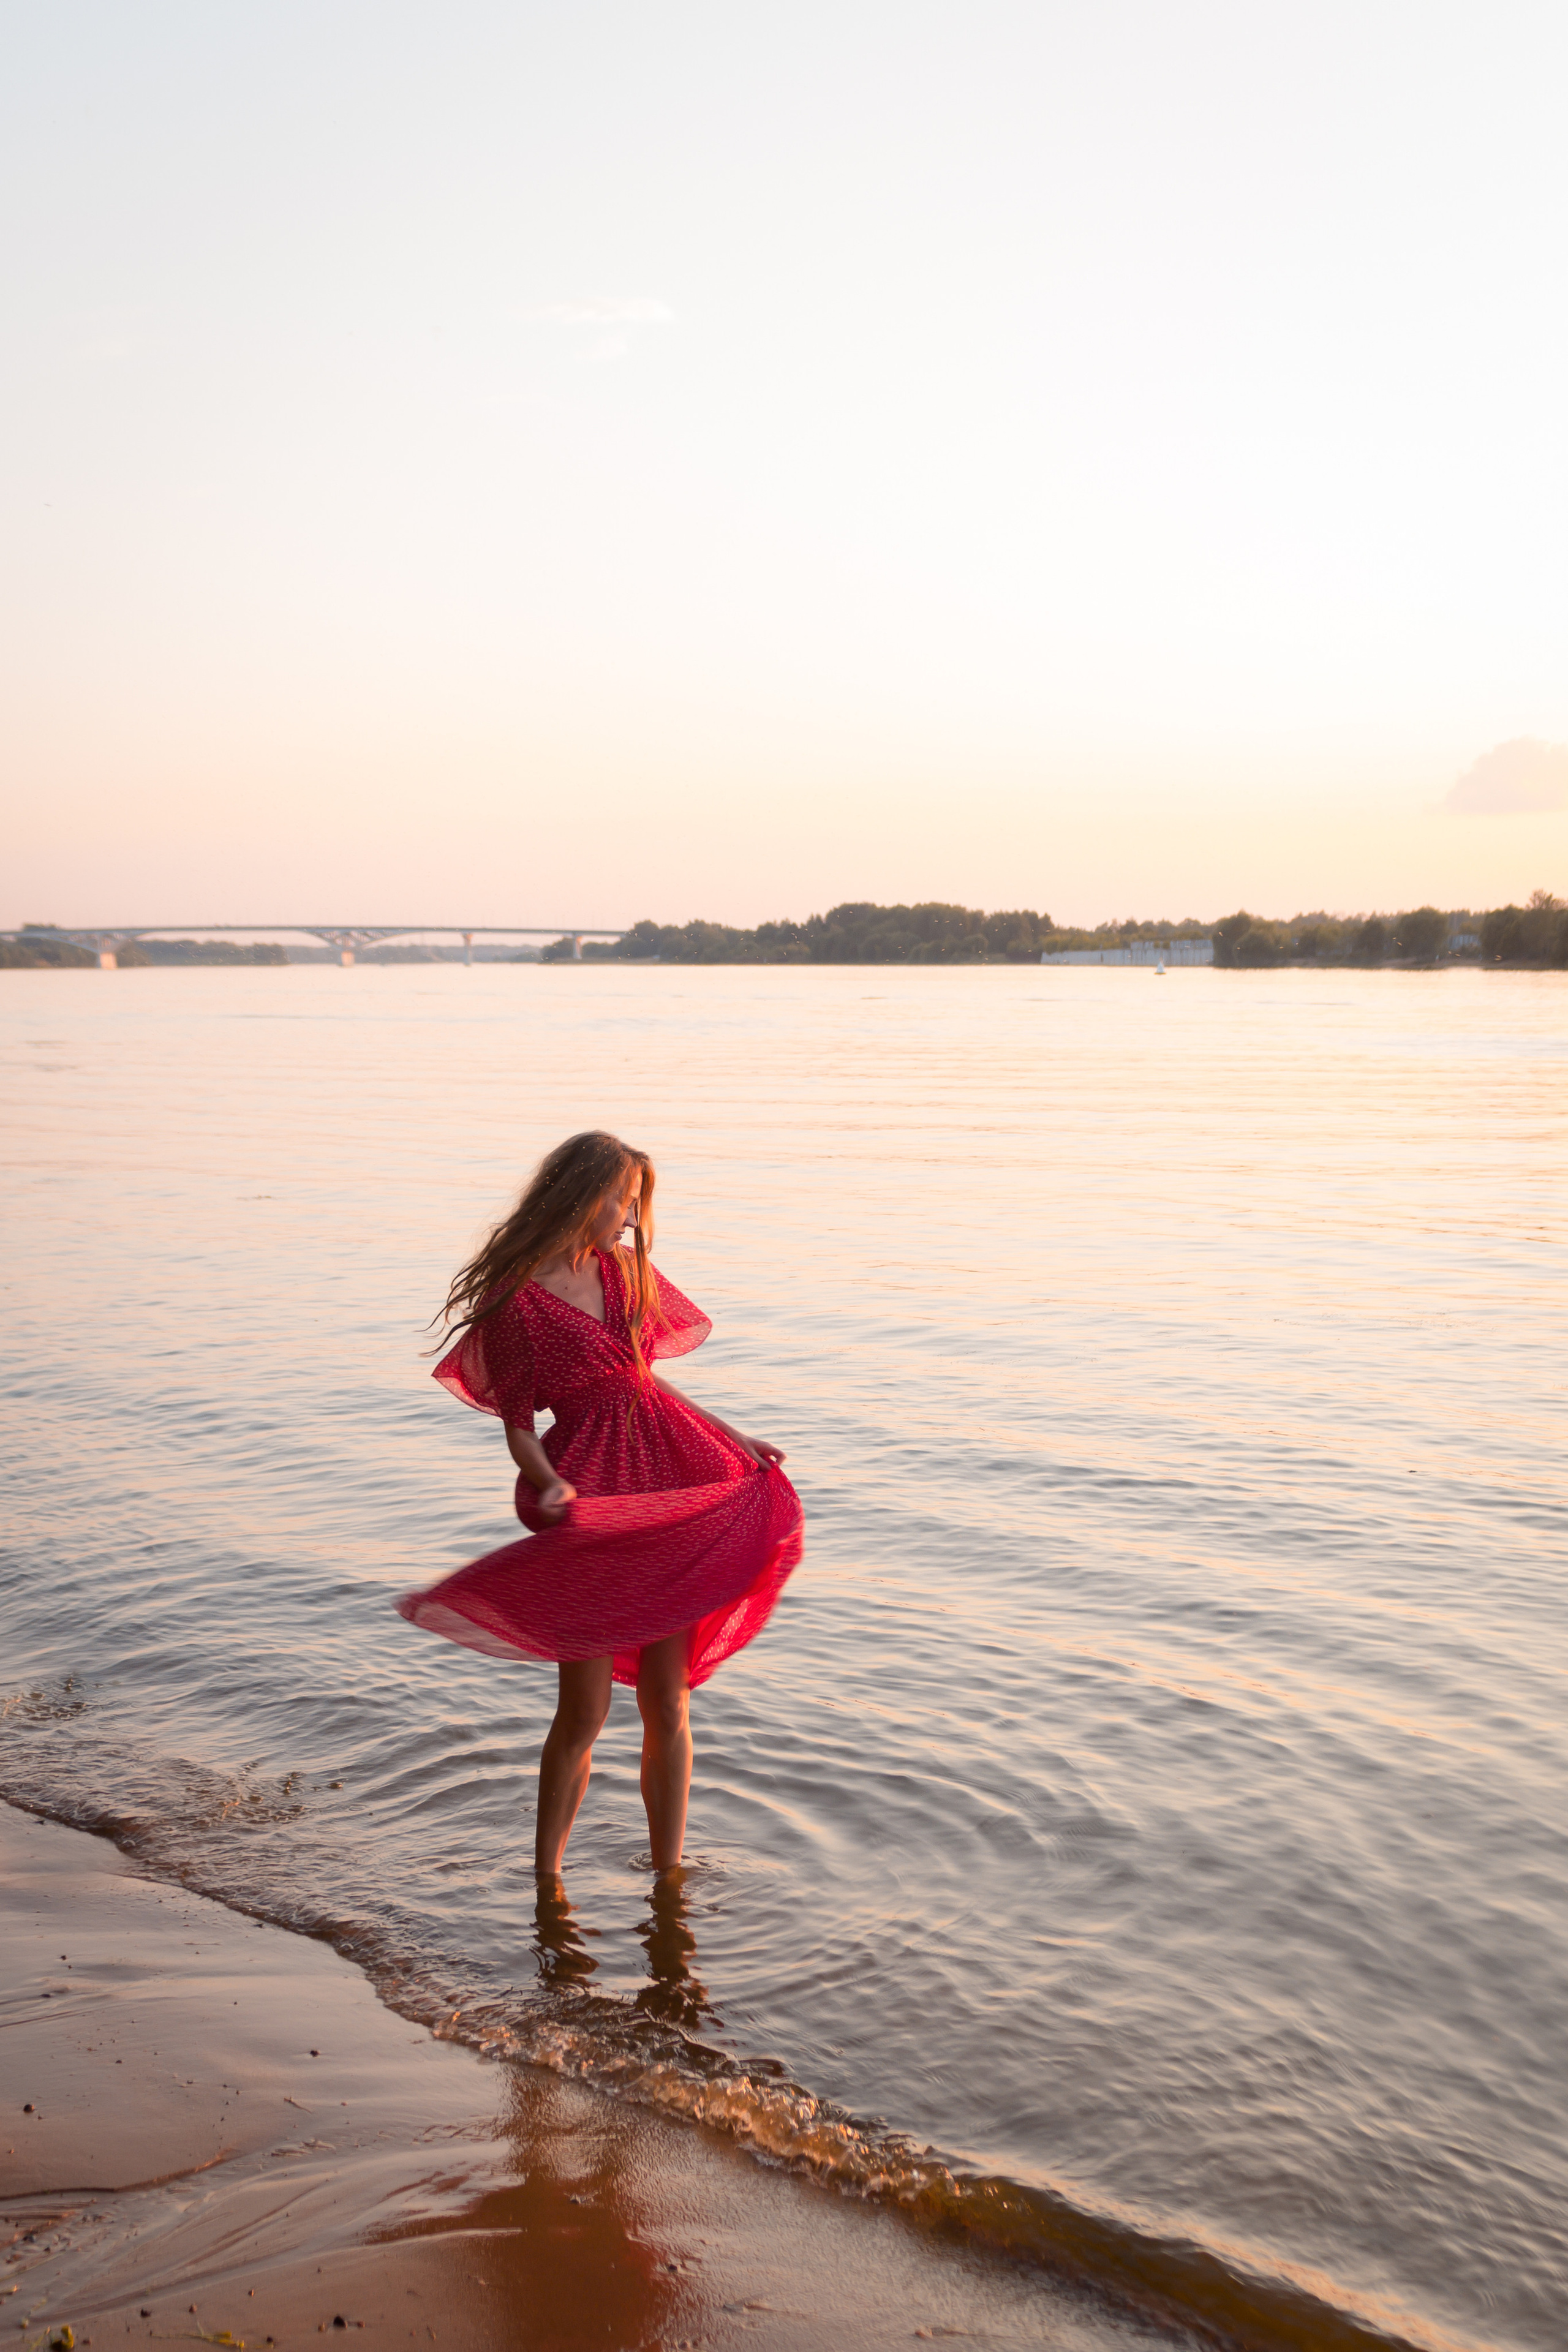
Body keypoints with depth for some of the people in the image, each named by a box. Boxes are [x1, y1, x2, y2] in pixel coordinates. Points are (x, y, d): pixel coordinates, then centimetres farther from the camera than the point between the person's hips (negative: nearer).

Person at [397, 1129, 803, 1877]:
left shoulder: (627, 1272, 9)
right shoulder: (516, 1303, -9)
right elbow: (518, 1426, -6)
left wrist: (733, 1437, 18)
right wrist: (549, 1484, -25)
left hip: (669, 1480, 5)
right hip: (592, 1495, -5)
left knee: (666, 1703, 8)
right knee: (585, 1712, 1)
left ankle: (668, 1878, 19)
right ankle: (546, 1880, 20)